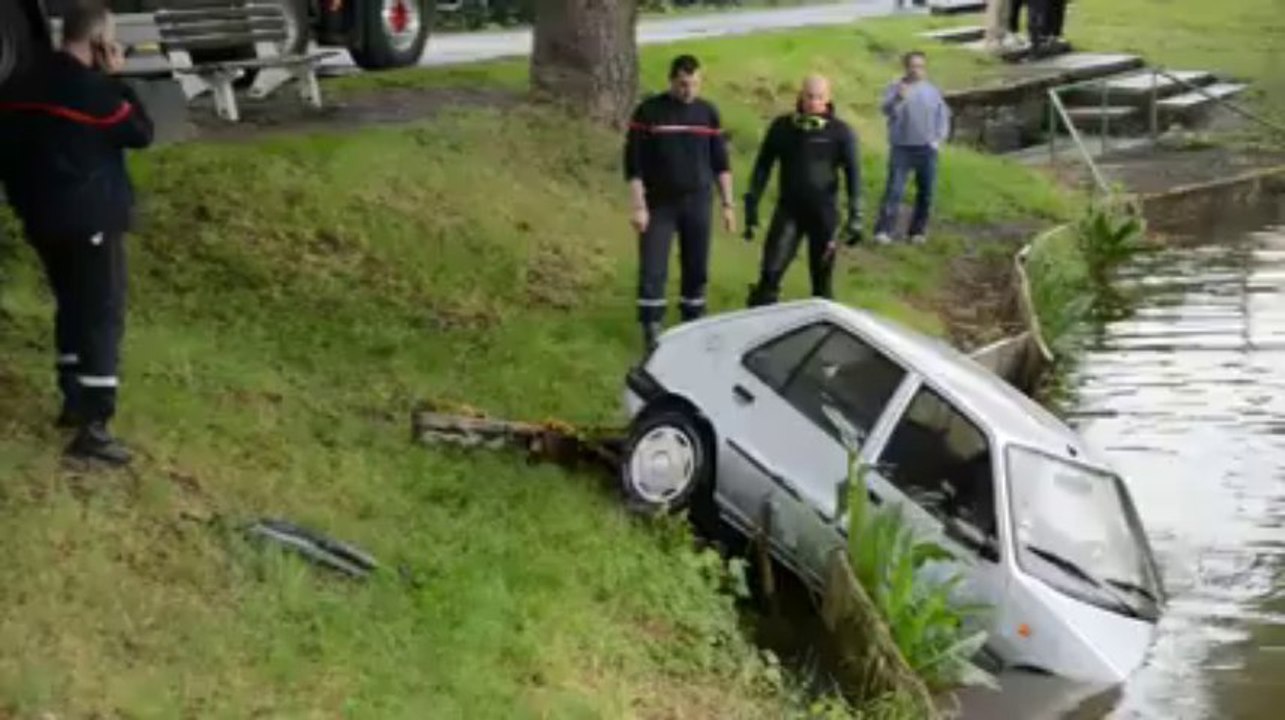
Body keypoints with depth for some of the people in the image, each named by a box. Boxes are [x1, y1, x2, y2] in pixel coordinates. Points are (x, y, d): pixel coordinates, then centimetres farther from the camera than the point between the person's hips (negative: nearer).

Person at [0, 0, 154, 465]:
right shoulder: (96, 90, -18)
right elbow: (141, 133, -7)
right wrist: (116, 81, -6)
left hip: (43, 221, 8)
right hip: (92, 221, -8)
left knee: (71, 306, 22)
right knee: (104, 316, -4)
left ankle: (74, 400, 30)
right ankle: (93, 428, -9)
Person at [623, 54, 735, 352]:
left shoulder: (708, 113, 4)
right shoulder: (649, 111, -6)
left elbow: (720, 162, 10)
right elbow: (634, 163, -6)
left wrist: (728, 204, 6)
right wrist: (639, 206, -12)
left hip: (697, 204, 3)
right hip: (659, 205, -3)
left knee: (697, 268, 7)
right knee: (652, 270, -5)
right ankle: (651, 329, 4)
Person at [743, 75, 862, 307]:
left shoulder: (840, 131, -4)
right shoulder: (782, 127, 0)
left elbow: (852, 173, -3)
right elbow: (763, 166, 6)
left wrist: (855, 216, -10)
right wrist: (752, 206, 2)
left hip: (824, 213, -1)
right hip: (788, 210, 1)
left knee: (822, 279, 7)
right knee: (770, 273, -11)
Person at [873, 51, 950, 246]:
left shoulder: (932, 91, 9)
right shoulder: (896, 87, -4)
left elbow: (943, 116, 15)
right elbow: (887, 110, -20)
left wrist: (939, 138, 1)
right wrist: (899, 98, -41)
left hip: (927, 149, 4)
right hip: (901, 148, -4)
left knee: (926, 192, 6)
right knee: (894, 190, -10)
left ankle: (918, 231, 17)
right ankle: (883, 231, -11)